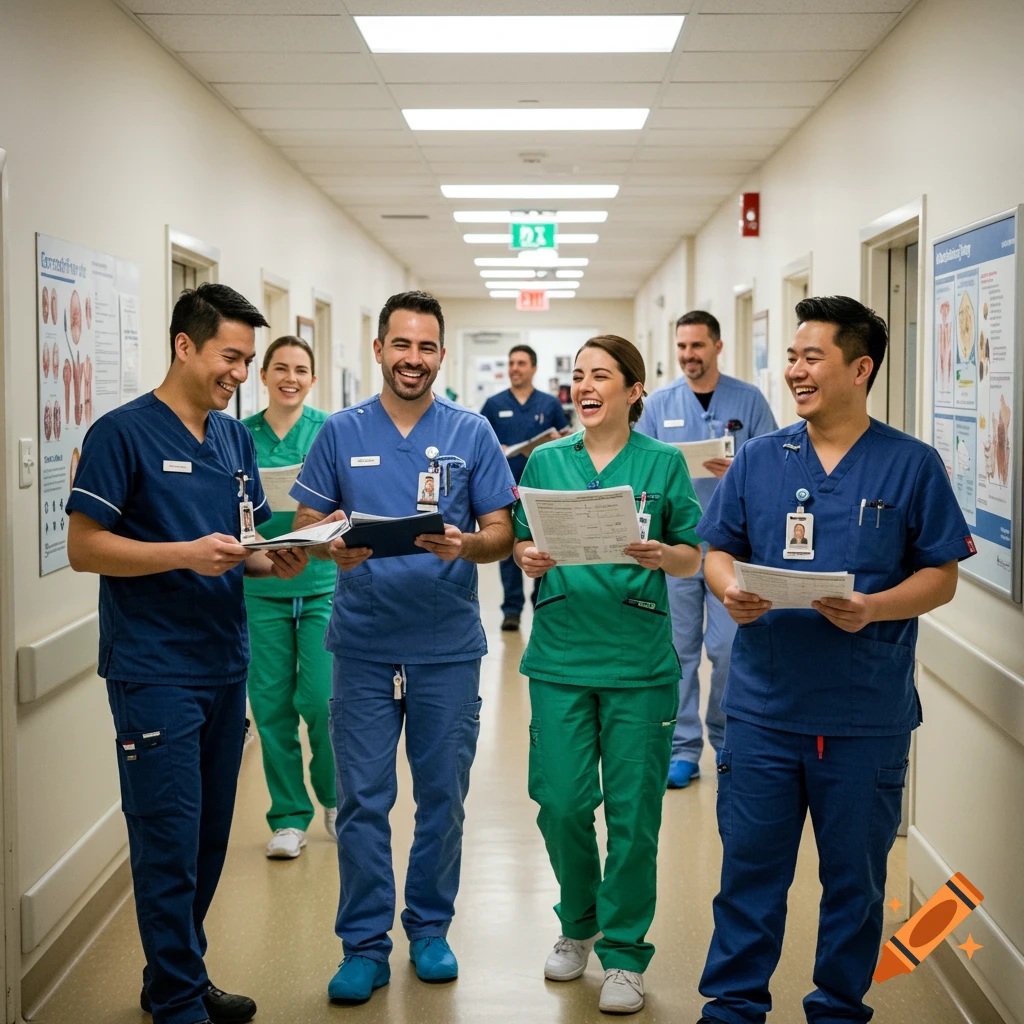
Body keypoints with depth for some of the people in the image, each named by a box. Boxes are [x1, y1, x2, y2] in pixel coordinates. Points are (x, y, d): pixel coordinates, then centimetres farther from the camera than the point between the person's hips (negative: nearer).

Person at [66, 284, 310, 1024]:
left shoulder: (235, 438, 12)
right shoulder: (123, 433, -8)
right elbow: (84, 548, -12)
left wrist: (275, 562, -5)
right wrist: (187, 554, -22)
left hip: (226, 664, 7)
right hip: (155, 674, -7)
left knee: (209, 837, 13)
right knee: (170, 843, -3)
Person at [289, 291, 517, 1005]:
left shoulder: (472, 433, 2)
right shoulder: (342, 433, 4)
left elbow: (503, 533, 1)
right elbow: (306, 522, 6)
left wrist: (464, 544, -21)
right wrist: (333, 546, -16)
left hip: (448, 646, 0)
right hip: (364, 645, 0)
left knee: (443, 797, 10)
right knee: (363, 800, 2)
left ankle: (431, 928, 26)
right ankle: (365, 946, 14)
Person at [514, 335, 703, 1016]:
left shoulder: (663, 462, 2)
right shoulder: (545, 461, 8)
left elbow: (693, 559, 4)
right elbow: (523, 545, 12)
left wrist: (659, 556, -17)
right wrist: (529, 558, -10)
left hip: (638, 660, -2)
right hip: (560, 654, 2)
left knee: (633, 809, 2)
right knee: (561, 803, 2)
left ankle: (624, 952, 17)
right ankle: (577, 926, 28)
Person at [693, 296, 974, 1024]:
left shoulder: (912, 464, -2)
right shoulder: (760, 460, 5)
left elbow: (941, 577, -1)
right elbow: (719, 551, 10)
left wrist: (874, 609, -19)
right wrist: (729, 591, -12)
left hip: (867, 714, -1)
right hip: (764, 706, 2)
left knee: (855, 874, 11)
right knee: (749, 863, 8)